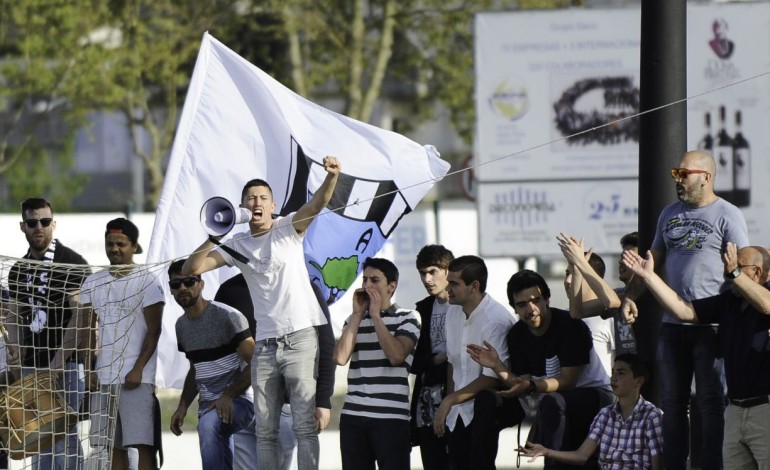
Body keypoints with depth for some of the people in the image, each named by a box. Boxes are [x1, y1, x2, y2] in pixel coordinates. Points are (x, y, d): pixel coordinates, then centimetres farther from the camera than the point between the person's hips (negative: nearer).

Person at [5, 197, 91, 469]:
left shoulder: (73, 264, -4)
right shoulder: (18, 270, 15)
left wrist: (59, 360, -17)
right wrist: (14, 347, 0)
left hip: (66, 366, -6)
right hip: (30, 366, 6)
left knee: (64, 436, -9)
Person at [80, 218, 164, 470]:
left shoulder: (147, 281, -3)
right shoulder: (93, 283, 11)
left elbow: (153, 330, -5)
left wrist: (138, 369, -13)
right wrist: (89, 370, 2)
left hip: (137, 378, -5)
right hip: (103, 378, 5)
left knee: (143, 444, -10)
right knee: (114, 447, 5)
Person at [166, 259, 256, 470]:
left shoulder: (227, 316, -10)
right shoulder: (182, 325, 13)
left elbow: (254, 364, -13)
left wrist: (228, 396, -23)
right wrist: (183, 406, 11)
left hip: (239, 400, -8)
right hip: (208, 405, 8)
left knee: (208, 424, -37)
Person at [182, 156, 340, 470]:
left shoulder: (288, 229, 1)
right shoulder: (237, 245, 10)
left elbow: (316, 205, -17)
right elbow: (191, 270, 5)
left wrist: (331, 178, -37)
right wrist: (213, 240, -12)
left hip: (301, 338, -4)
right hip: (265, 346, 4)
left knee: (305, 425, -7)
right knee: (265, 430, 6)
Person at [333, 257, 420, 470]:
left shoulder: (407, 318, 4)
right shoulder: (354, 319, 15)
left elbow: (396, 355, -14)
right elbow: (340, 357, -1)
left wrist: (375, 315, -7)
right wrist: (358, 314, 0)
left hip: (391, 418, -4)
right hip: (353, 416, 4)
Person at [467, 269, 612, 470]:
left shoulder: (570, 326, -21)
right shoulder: (517, 335, -2)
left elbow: (567, 381, -23)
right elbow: (523, 385, -4)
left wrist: (532, 385, -37)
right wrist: (498, 367, -20)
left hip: (594, 395, -7)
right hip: (560, 408, 7)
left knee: (551, 401, -34)